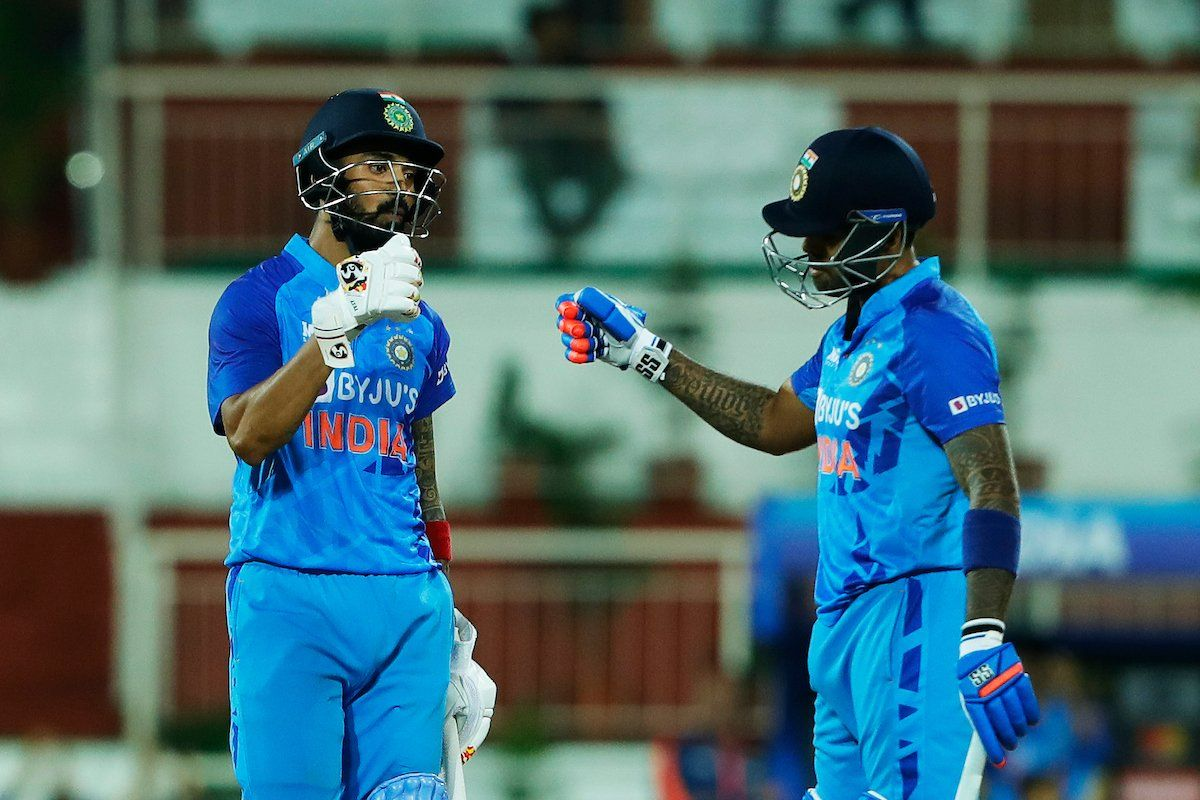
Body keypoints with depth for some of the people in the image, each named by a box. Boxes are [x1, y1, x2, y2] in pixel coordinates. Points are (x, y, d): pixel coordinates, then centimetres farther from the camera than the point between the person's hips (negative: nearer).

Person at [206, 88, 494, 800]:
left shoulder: (420, 324, 18)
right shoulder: (260, 298, 1)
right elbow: (249, 436, -15)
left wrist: (453, 642, 20)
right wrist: (344, 322, -25)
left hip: (406, 603, 5)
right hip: (290, 596, -5)